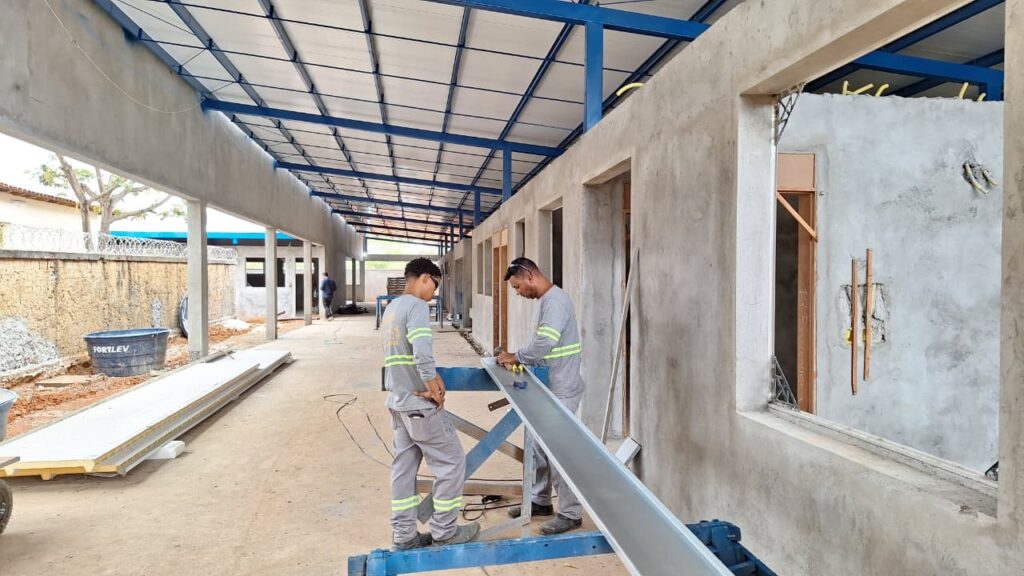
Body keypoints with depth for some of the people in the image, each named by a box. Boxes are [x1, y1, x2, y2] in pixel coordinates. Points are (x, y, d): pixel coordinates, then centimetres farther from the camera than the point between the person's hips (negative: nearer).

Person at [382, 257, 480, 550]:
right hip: (420, 403, -9)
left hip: (397, 400, 9)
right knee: (451, 462, 4)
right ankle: (444, 531, 14)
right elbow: (422, 354, -28)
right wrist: (434, 390, -15)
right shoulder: (417, 306, -16)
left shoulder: (392, 307, 14)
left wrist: (432, 377, 3)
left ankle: (404, 535, 21)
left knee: (404, 466, 13)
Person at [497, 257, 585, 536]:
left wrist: (516, 357, -13)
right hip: (548, 388, 10)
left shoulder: (555, 300, -19)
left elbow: (544, 343, -27)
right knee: (539, 446, 17)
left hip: (561, 391, -10)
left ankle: (570, 513, 9)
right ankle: (540, 500, 31)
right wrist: (519, 359, 3)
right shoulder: (545, 300, 13)